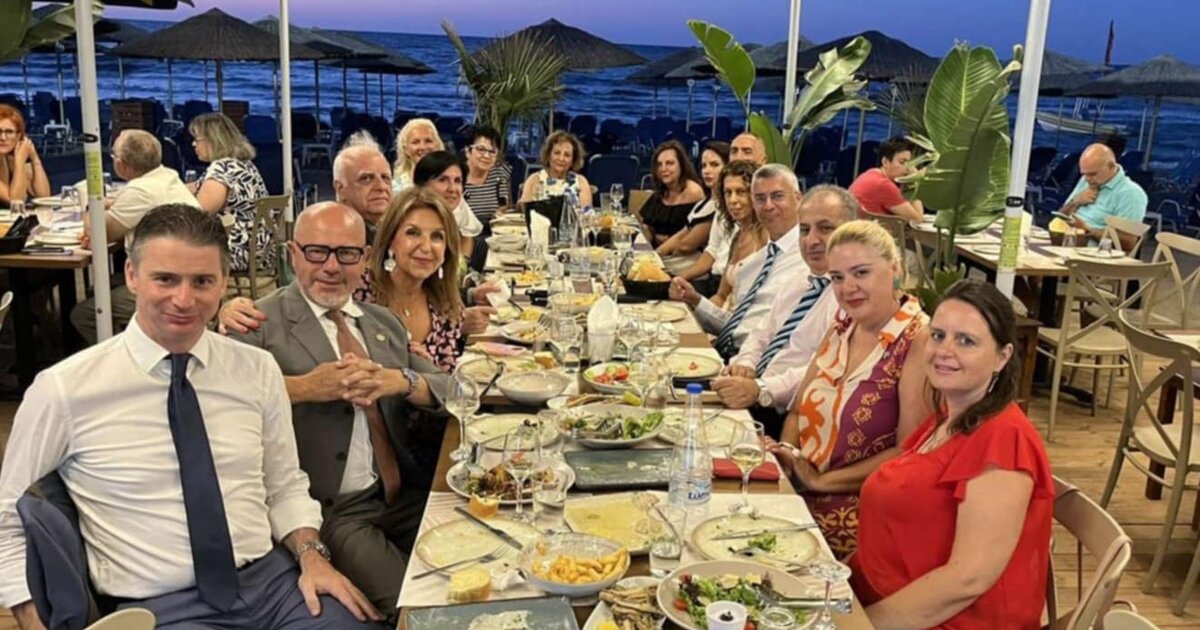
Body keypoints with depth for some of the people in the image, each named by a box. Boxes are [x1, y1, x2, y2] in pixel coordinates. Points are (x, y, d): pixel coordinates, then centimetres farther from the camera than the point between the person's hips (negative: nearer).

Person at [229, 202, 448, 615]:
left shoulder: (384, 323, 15)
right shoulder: (263, 324, -3)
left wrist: (402, 381, -9)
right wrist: (303, 387, -22)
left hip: (403, 496, 6)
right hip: (329, 510, -5)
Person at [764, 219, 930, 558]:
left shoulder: (918, 342, -12)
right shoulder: (842, 328, 11)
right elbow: (799, 411, 15)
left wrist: (821, 480, -14)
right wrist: (785, 455, -5)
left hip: (858, 510, -7)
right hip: (796, 489, 7)